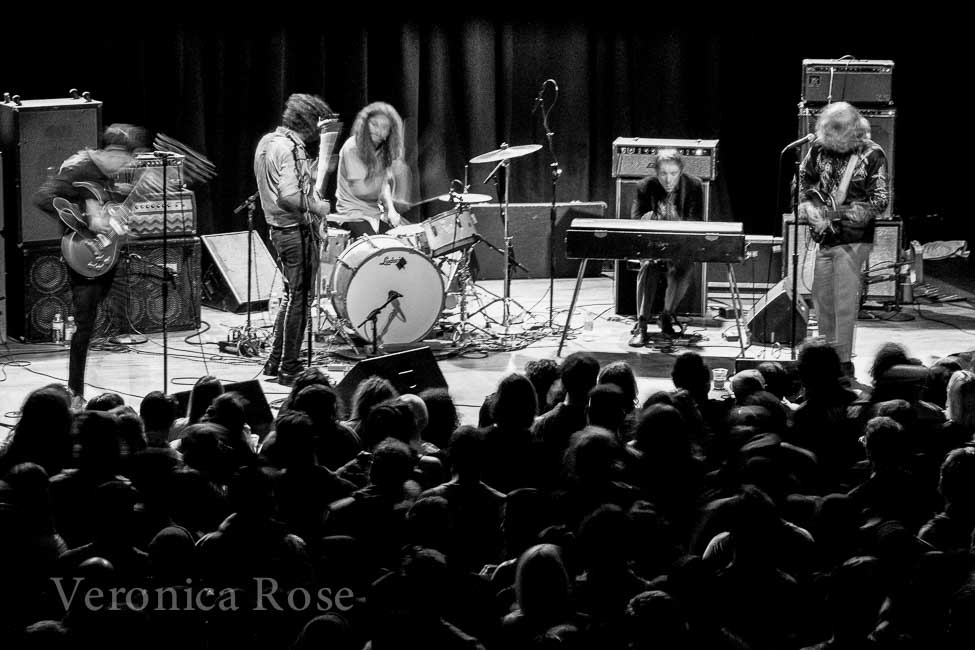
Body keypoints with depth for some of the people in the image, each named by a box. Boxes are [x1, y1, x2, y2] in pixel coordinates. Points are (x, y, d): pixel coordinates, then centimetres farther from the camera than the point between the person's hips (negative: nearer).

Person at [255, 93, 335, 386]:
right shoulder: (290, 148, -19)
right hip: (295, 230, -10)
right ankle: (289, 370, 5)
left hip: (278, 228, 10)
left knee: (292, 296, 19)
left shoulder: (267, 142, 11)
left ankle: (275, 363, 25)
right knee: (297, 299, -1)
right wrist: (316, 206, -13)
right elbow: (289, 196, -27)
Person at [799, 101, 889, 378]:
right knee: (821, 298, 11)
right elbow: (804, 178, 19)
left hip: (853, 237, -5)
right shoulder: (820, 147, 1)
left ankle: (844, 362, 0)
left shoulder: (872, 155, -12)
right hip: (823, 234, 5)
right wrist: (810, 207, 4)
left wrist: (843, 213, -20)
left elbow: (879, 202, -12)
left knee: (844, 301, -7)